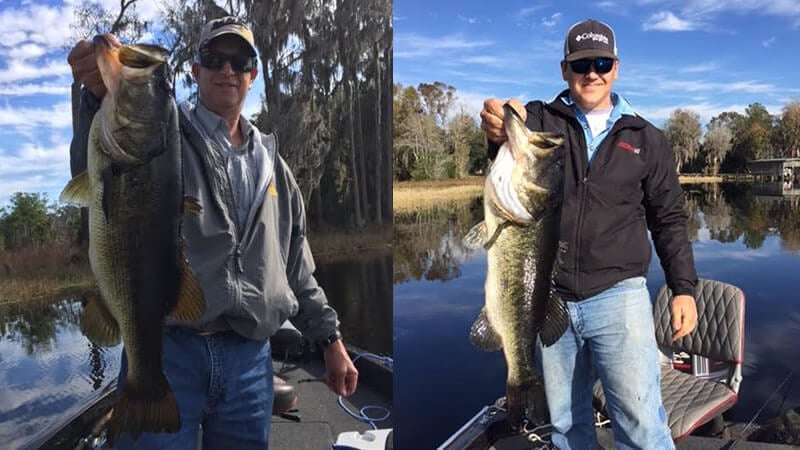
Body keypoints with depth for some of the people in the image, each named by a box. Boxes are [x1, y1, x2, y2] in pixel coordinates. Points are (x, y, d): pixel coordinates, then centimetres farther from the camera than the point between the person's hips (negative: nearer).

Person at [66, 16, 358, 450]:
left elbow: (297, 268, 18)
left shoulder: (271, 163, 16)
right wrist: (101, 95, -40)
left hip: (250, 358, 4)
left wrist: (331, 339, 14)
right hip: (166, 349, -4)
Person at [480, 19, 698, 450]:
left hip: (618, 296, 0)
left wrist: (684, 288, 0)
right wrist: (500, 132, -44)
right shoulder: (539, 122, 3)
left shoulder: (646, 139, 7)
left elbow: (669, 219, 10)